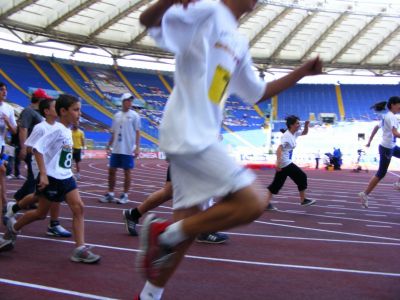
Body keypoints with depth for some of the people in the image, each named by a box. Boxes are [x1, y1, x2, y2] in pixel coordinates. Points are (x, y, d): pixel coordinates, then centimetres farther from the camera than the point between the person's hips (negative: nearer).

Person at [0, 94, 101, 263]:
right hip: (51, 178, -8)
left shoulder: (68, 131, 8)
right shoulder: (57, 130, -17)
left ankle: (80, 249, -5)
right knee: (41, 213, 7)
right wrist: (43, 174, -25)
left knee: (78, 208, -4)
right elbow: (37, 148, -23)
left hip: (66, 177, 8)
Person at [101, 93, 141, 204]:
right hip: (116, 149, 5)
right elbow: (113, 133, 16)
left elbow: (137, 132, -5)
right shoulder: (117, 115, 10)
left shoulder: (134, 115, -3)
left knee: (127, 172, 2)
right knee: (111, 171, 7)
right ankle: (110, 194, 18)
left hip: (128, 150, -5)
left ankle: (125, 195, 13)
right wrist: (109, 146, 14)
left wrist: (137, 147, -13)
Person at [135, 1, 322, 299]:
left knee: (187, 226, 10)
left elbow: (258, 93, 31)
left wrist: (302, 72, 24)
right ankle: (164, 233, -5)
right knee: (251, 204, -14)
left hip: (201, 137, 9)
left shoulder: (239, 44, 21)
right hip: (188, 133, -9)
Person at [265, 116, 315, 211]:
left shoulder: (294, 134, 11)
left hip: (285, 163, 10)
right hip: (285, 163, -10)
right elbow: (279, 149, -28)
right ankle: (303, 200, 8)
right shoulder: (287, 136, -18)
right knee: (302, 177, -1)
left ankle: (267, 203, 7)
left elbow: (305, 133, 28)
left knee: (277, 183, 7)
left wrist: (306, 125, 7)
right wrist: (278, 162, -37)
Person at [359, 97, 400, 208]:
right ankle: (365, 194, 4)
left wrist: (369, 141, 25)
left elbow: (376, 128, 19)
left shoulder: (386, 116, 10)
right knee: (381, 174, -2)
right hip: (386, 148, -10)